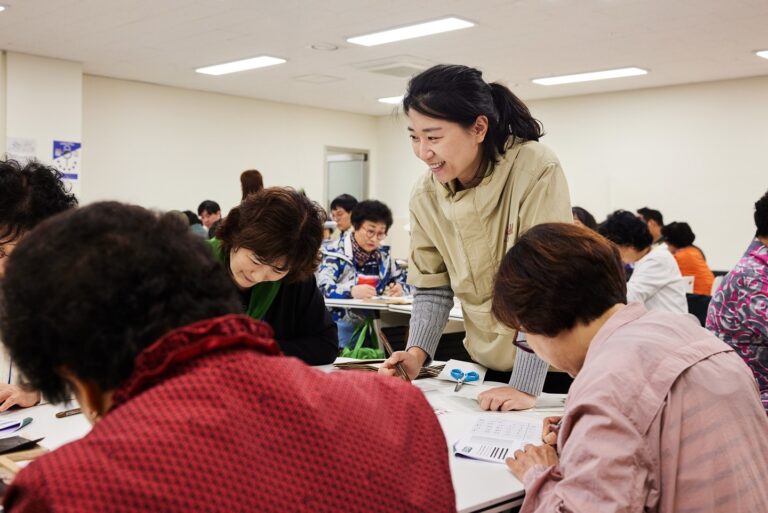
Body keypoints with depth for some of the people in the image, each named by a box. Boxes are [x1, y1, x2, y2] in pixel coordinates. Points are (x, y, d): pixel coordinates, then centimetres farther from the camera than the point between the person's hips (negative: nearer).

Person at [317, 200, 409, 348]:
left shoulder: (384, 255, 14)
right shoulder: (336, 252, -3)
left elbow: (401, 282, 22)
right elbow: (322, 287, -15)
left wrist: (399, 289, -3)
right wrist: (352, 291, -32)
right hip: (341, 322, -5)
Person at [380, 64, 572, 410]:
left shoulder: (536, 171, -22)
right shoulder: (425, 196, -7)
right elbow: (432, 286, 2)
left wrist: (526, 385, -25)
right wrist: (417, 352, -14)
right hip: (485, 365, 4)